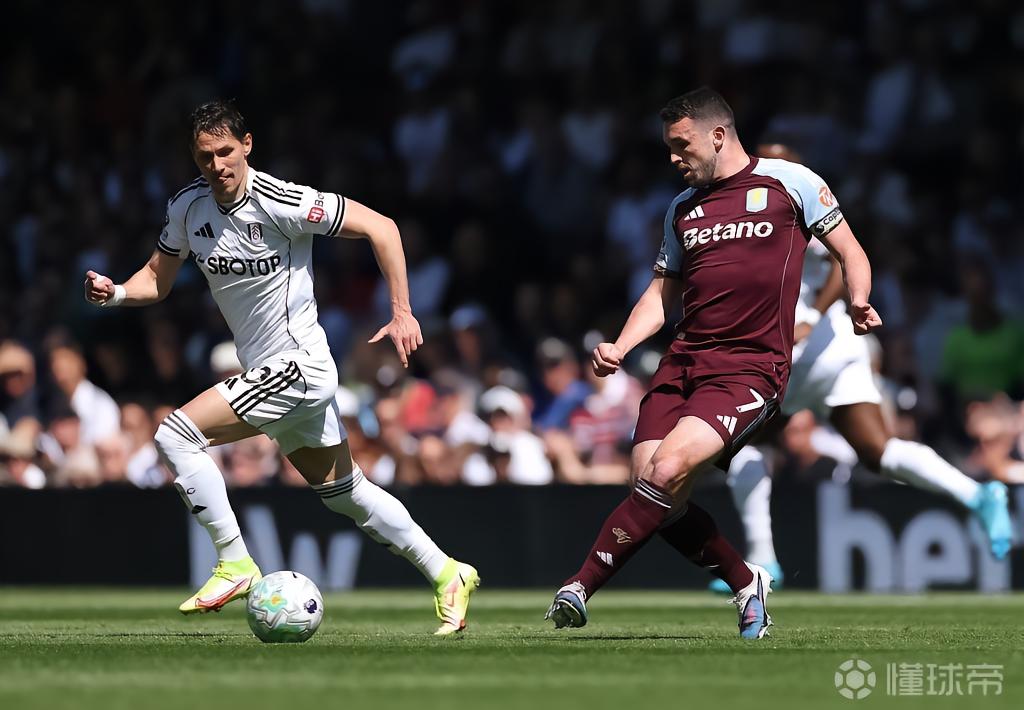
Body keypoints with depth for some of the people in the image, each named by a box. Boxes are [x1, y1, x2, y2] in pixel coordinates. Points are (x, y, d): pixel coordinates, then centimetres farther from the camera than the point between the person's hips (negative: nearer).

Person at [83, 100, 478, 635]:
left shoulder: (280, 202, -19)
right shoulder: (187, 207, 2)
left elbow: (379, 226, -16)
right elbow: (157, 279, 13)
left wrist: (402, 314, -17)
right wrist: (114, 293, -9)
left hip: (296, 367, -8)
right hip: (264, 371, 8)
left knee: (174, 435, -17)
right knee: (343, 491, 16)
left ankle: (234, 565, -11)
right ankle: (447, 575, 27)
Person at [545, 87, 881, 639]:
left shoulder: (789, 182, 4)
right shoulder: (683, 208, 19)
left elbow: (849, 252, 9)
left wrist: (858, 302, -11)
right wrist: (620, 348, 8)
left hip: (750, 367, -6)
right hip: (683, 361, 6)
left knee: (667, 470, -25)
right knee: (651, 487, -9)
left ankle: (580, 588, -20)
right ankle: (746, 584, 13)